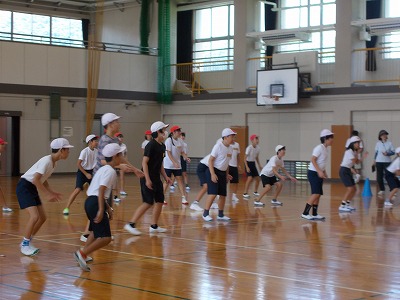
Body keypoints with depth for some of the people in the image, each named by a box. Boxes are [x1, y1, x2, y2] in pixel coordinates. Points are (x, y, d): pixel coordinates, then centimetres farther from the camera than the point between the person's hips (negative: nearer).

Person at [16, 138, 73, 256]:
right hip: (24, 187, -10)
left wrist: (51, 192, 4)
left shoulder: (53, 162, 6)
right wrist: (47, 195, -25)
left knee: (42, 217, 6)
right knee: (35, 216, -19)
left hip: (33, 188, 10)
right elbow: (36, 179, -28)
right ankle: (25, 245, -4)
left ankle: (27, 242, 21)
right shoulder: (47, 161, -22)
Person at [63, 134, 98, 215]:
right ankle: (67, 208, -15)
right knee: (78, 189, -20)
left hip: (91, 172, 6)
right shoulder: (85, 151, -18)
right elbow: (78, 164, -18)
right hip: (82, 172, -6)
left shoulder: (96, 151, -1)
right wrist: (86, 174, -18)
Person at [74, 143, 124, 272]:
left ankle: (83, 254, 33)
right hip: (95, 203, -11)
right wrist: (101, 210, -25)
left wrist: (108, 208, 26)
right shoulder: (111, 171, -9)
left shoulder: (103, 169, 21)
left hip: (90, 201, 11)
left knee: (95, 230, 32)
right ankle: (82, 253, -14)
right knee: (105, 238, -13)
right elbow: (101, 189, -21)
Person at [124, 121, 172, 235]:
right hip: (148, 179, -9)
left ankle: (154, 226, 18)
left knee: (160, 201, 9)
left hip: (156, 178, 9)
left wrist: (165, 177, 14)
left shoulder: (162, 146, 11)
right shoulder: (151, 145, -15)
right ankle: (131, 224, -4)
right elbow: (144, 162, -18)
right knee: (148, 203, -10)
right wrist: (147, 179, -23)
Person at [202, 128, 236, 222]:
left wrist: (227, 174, 15)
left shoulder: (230, 148, 8)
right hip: (214, 171, -8)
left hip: (222, 173, 8)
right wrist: (212, 174, -23)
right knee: (212, 194, -15)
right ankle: (205, 214, -6)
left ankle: (220, 215, 20)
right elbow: (210, 160, -16)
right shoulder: (218, 146, -14)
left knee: (223, 195, 8)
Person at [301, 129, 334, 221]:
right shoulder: (319, 148, -15)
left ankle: (314, 214, 13)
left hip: (319, 173, 9)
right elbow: (313, 160, -22)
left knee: (318, 194, 8)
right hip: (313, 173, -9)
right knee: (315, 194, -15)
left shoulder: (325, 149, 12)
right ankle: (305, 213, -13)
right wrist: (319, 171, -27)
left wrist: (324, 172, 14)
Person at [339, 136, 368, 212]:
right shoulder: (349, 151, -16)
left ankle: (348, 205, 22)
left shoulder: (355, 152, 11)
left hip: (348, 171, 9)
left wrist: (363, 157, -5)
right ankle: (342, 206, -14)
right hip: (344, 171, -9)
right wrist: (357, 152, -6)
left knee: (353, 189, 11)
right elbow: (355, 161, -17)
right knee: (350, 189, -15)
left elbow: (357, 161, 9)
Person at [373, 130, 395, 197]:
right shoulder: (378, 143, 3)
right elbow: (376, 152, 9)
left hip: (387, 162, -2)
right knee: (379, 177, 3)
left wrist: (387, 153, -19)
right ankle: (382, 190, 19)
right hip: (379, 162, 2)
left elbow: (393, 152, -1)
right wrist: (374, 161, 9)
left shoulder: (389, 143, -2)